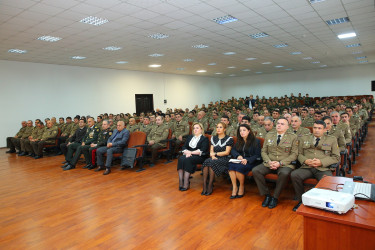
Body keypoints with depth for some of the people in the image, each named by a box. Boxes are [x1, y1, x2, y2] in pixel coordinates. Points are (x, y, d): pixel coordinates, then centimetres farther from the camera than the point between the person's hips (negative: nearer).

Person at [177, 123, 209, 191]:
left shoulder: (204, 139, 5)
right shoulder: (190, 137, 22)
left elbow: (202, 151, -8)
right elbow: (184, 147, 15)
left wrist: (191, 152, -11)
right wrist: (187, 152, -7)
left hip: (199, 157, -5)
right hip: (188, 155, 5)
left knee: (188, 160, -34)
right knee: (181, 159, -28)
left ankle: (186, 183, -32)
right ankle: (180, 182, -31)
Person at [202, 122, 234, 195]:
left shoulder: (229, 139, 3)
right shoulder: (213, 138, 19)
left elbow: (227, 152, -4)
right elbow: (211, 150, 13)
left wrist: (215, 153, -7)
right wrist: (213, 156, -8)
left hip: (224, 159, -4)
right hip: (215, 158, 4)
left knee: (212, 163, -34)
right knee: (206, 161, -31)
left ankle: (210, 186, -25)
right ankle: (204, 186, -31)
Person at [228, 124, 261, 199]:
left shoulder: (256, 141, 0)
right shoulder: (239, 141, 18)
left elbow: (257, 155, -5)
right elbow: (233, 150, 15)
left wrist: (247, 160, -20)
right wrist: (238, 155, -7)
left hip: (250, 162, -5)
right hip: (240, 160, 5)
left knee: (239, 167, -34)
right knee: (230, 165, -28)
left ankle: (242, 187, -11)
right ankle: (234, 187, -21)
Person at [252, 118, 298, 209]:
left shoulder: (293, 137, 5)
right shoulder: (269, 135, 13)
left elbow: (294, 154, -2)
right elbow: (263, 151, 11)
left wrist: (280, 163, -14)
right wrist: (269, 161, -9)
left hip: (285, 164, -3)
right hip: (269, 163, 3)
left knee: (284, 173, -37)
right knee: (255, 170, -23)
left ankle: (275, 197, -15)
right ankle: (267, 195, -8)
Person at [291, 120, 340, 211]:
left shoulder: (332, 140, 15)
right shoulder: (304, 138, 19)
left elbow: (336, 157, 6)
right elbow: (299, 154, 14)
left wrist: (322, 162, -10)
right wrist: (305, 161, -9)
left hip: (323, 168, -1)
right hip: (307, 167, 2)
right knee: (294, 175, -27)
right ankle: (301, 200, -8)